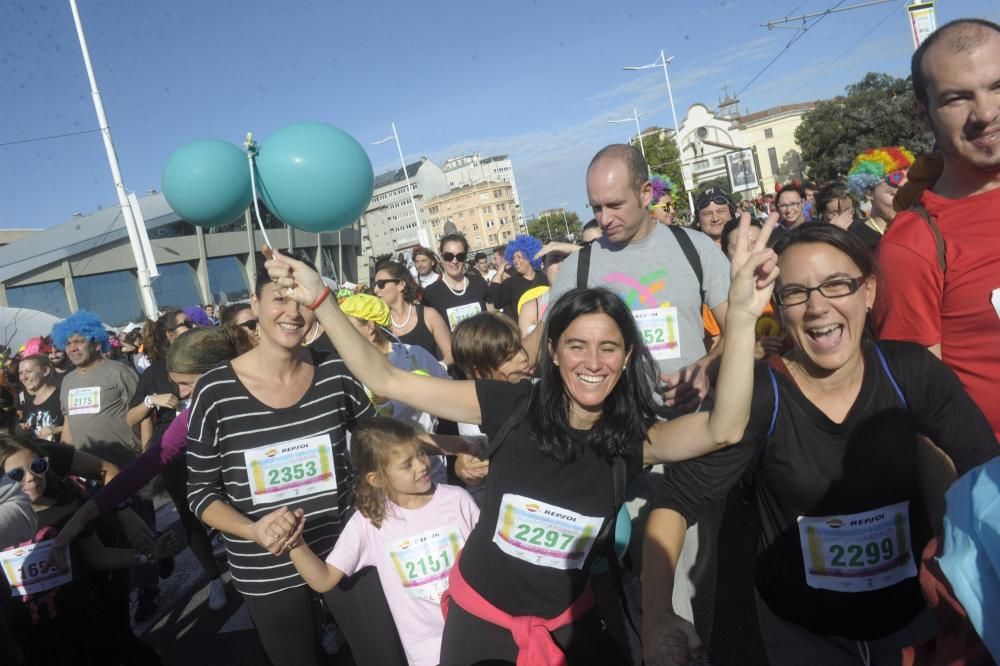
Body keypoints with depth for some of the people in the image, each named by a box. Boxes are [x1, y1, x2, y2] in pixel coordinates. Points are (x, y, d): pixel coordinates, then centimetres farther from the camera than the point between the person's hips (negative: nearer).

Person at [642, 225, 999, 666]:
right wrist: (657, 615, -32)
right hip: (801, 627, -2)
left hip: (912, 611, 3)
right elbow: (676, 499, -20)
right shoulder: (758, 398, -21)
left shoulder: (912, 372, -13)